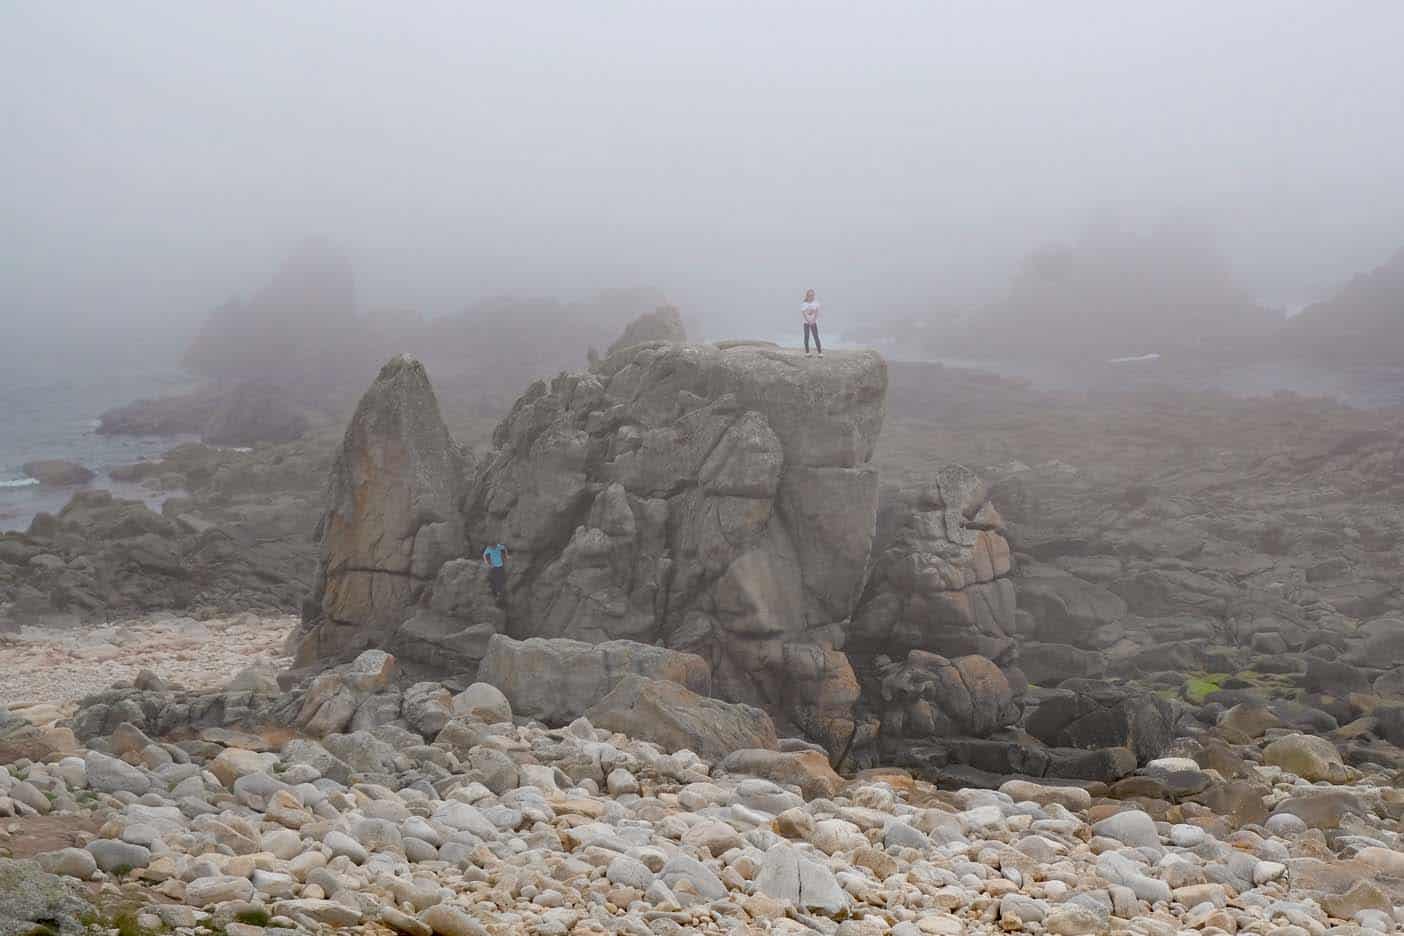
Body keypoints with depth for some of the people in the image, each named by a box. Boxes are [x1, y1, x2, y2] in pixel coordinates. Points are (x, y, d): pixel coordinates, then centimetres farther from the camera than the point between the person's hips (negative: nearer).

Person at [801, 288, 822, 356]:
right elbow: (803, 313, -6)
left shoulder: (815, 302, -2)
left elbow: (817, 312, -4)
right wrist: (808, 321, -13)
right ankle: (807, 352, 4)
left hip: (814, 322, 0)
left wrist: (813, 320, -14)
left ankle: (820, 352, -10)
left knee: (816, 337, -6)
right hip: (806, 322, 0)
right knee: (806, 337, 0)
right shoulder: (804, 303, -3)